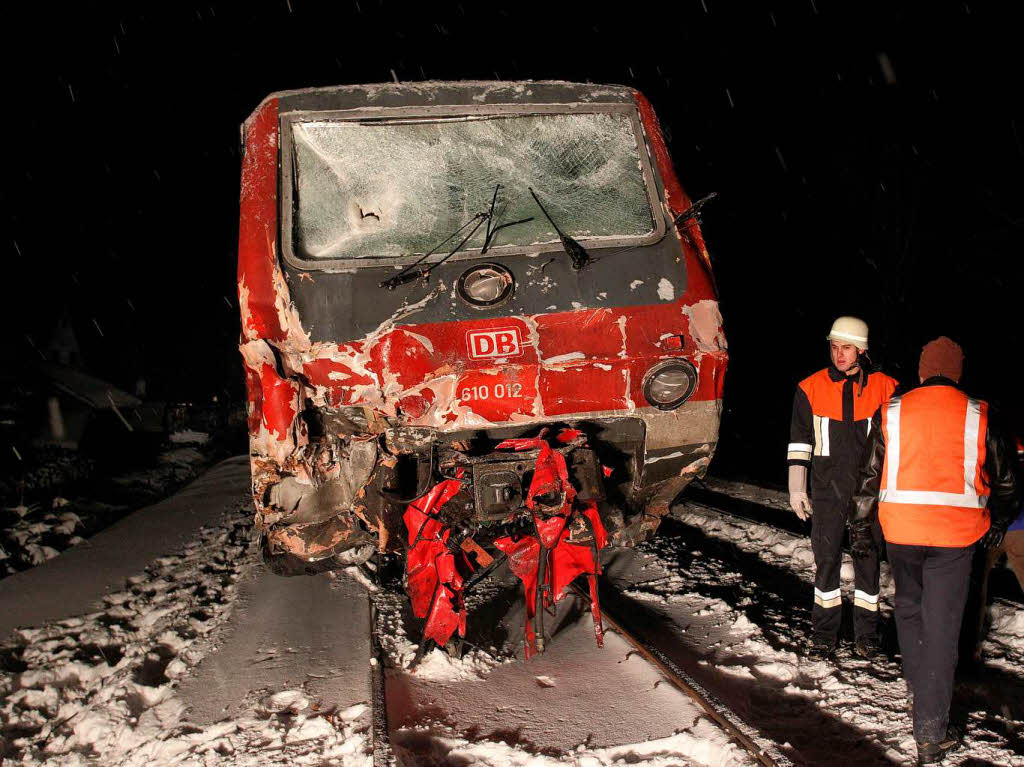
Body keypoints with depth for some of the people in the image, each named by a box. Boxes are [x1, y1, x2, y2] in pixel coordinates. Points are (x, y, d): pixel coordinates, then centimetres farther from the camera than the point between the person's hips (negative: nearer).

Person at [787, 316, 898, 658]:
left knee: (868, 561, 6)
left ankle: (867, 632, 20)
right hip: (827, 490, 0)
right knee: (826, 560, 4)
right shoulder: (811, 388, 2)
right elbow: (799, 441, 5)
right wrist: (796, 487, 2)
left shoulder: (885, 388, 1)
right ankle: (824, 632, 16)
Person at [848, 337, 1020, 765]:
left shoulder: (892, 412, 2)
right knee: (941, 626, 2)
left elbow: (868, 477, 4)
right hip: (955, 533, -1)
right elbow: (1004, 480, 10)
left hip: (900, 529, 1)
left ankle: (917, 687, 34)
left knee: (909, 609, 24)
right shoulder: (977, 415, 1)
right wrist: (997, 526, 27)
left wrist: (860, 531, 13)